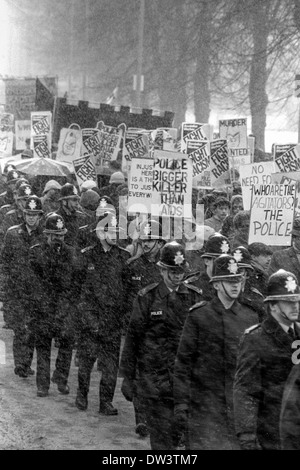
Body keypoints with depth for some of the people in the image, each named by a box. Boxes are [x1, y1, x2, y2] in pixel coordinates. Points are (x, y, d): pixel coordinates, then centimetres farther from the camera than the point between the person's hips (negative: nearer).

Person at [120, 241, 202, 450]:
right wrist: (128, 376, 1)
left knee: (178, 431, 1)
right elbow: (133, 337, 1)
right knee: (162, 435, -2)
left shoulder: (195, 297, 5)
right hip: (154, 376, -2)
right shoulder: (147, 297, -2)